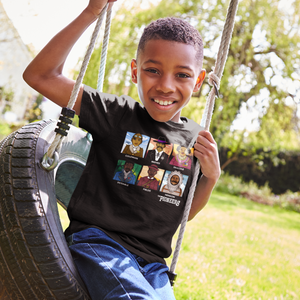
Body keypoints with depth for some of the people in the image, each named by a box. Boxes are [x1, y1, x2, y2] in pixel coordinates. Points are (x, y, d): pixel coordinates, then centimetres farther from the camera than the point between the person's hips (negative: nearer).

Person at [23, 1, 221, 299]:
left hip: (152, 263, 5)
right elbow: (40, 75, -10)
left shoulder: (196, 139, 6)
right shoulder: (117, 114, -5)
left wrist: (211, 177, -1)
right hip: (99, 241, -5)